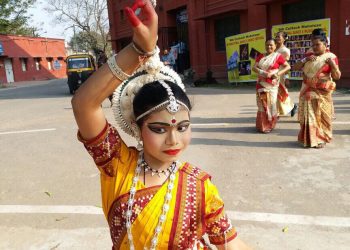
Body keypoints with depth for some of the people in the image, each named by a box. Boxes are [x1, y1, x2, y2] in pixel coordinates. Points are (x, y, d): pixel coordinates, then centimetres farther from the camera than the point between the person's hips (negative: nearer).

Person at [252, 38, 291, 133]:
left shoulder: (278, 56, -1)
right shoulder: (260, 56, 10)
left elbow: (288, 66, -2)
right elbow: (254, 67, 1)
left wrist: (277, 74, -15)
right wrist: (263, 73, -16)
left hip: (271, 84, -3)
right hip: (261, 84, 3)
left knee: (270, 104, -1)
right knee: (261, 104, 5)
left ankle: (269, 125, 11)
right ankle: (262, 125, 15)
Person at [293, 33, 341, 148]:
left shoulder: (331, 57, -2)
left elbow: (337, 76, -5)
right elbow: (296, 67, 4)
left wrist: (333, 65, -20)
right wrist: (305, 60, -10)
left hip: (322, 93, -3)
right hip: (308, 92, 3)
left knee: (321, 116, 3)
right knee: (308, 115, 2)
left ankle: (321, 139, 15)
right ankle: (309, 138, 12)